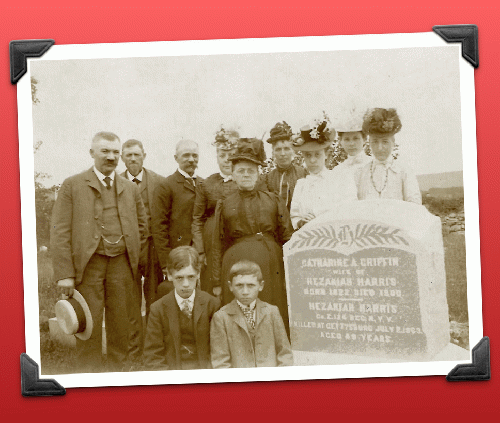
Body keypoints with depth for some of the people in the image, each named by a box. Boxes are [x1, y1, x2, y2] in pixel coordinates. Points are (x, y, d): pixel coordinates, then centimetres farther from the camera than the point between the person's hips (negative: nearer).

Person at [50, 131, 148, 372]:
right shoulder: (72, 186, 2)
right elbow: (59, 233, -3)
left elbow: (142, 228, 20)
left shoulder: (130, 189, 13)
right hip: (87, 266, -3)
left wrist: (136, 260, 9)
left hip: (122, 265, 3)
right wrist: (64, 274, -10)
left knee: (124, 329, 6)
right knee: (88, 330, 1)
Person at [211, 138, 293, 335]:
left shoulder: (274, 200, 10)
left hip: (270, 266, 1)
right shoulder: (225, 205, 10)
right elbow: (219, 246, 10)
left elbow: (288, 237, 8)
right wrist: (217, 282, 6)